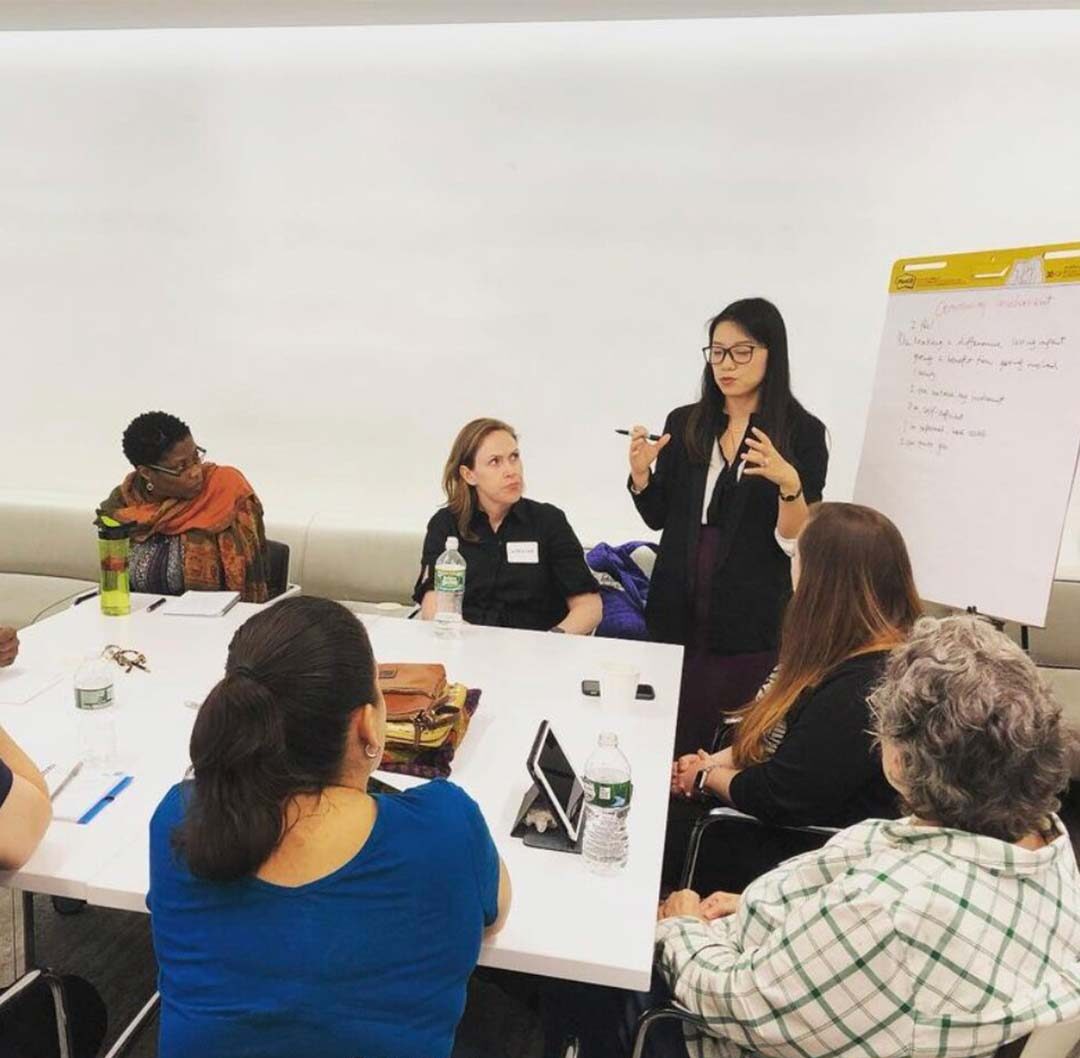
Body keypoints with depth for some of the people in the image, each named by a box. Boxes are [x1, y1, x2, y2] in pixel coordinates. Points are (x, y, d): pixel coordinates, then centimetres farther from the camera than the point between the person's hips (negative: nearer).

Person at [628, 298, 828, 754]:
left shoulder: (802, 432, -6)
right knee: (671, 741, 10)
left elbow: (798, 543, -9)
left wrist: (789, 484, -27)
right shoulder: (684, 423, 4)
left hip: (750, 619, -3)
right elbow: (658, 517, 8)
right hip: (678, 610, 3)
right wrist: (640, 473, -10)